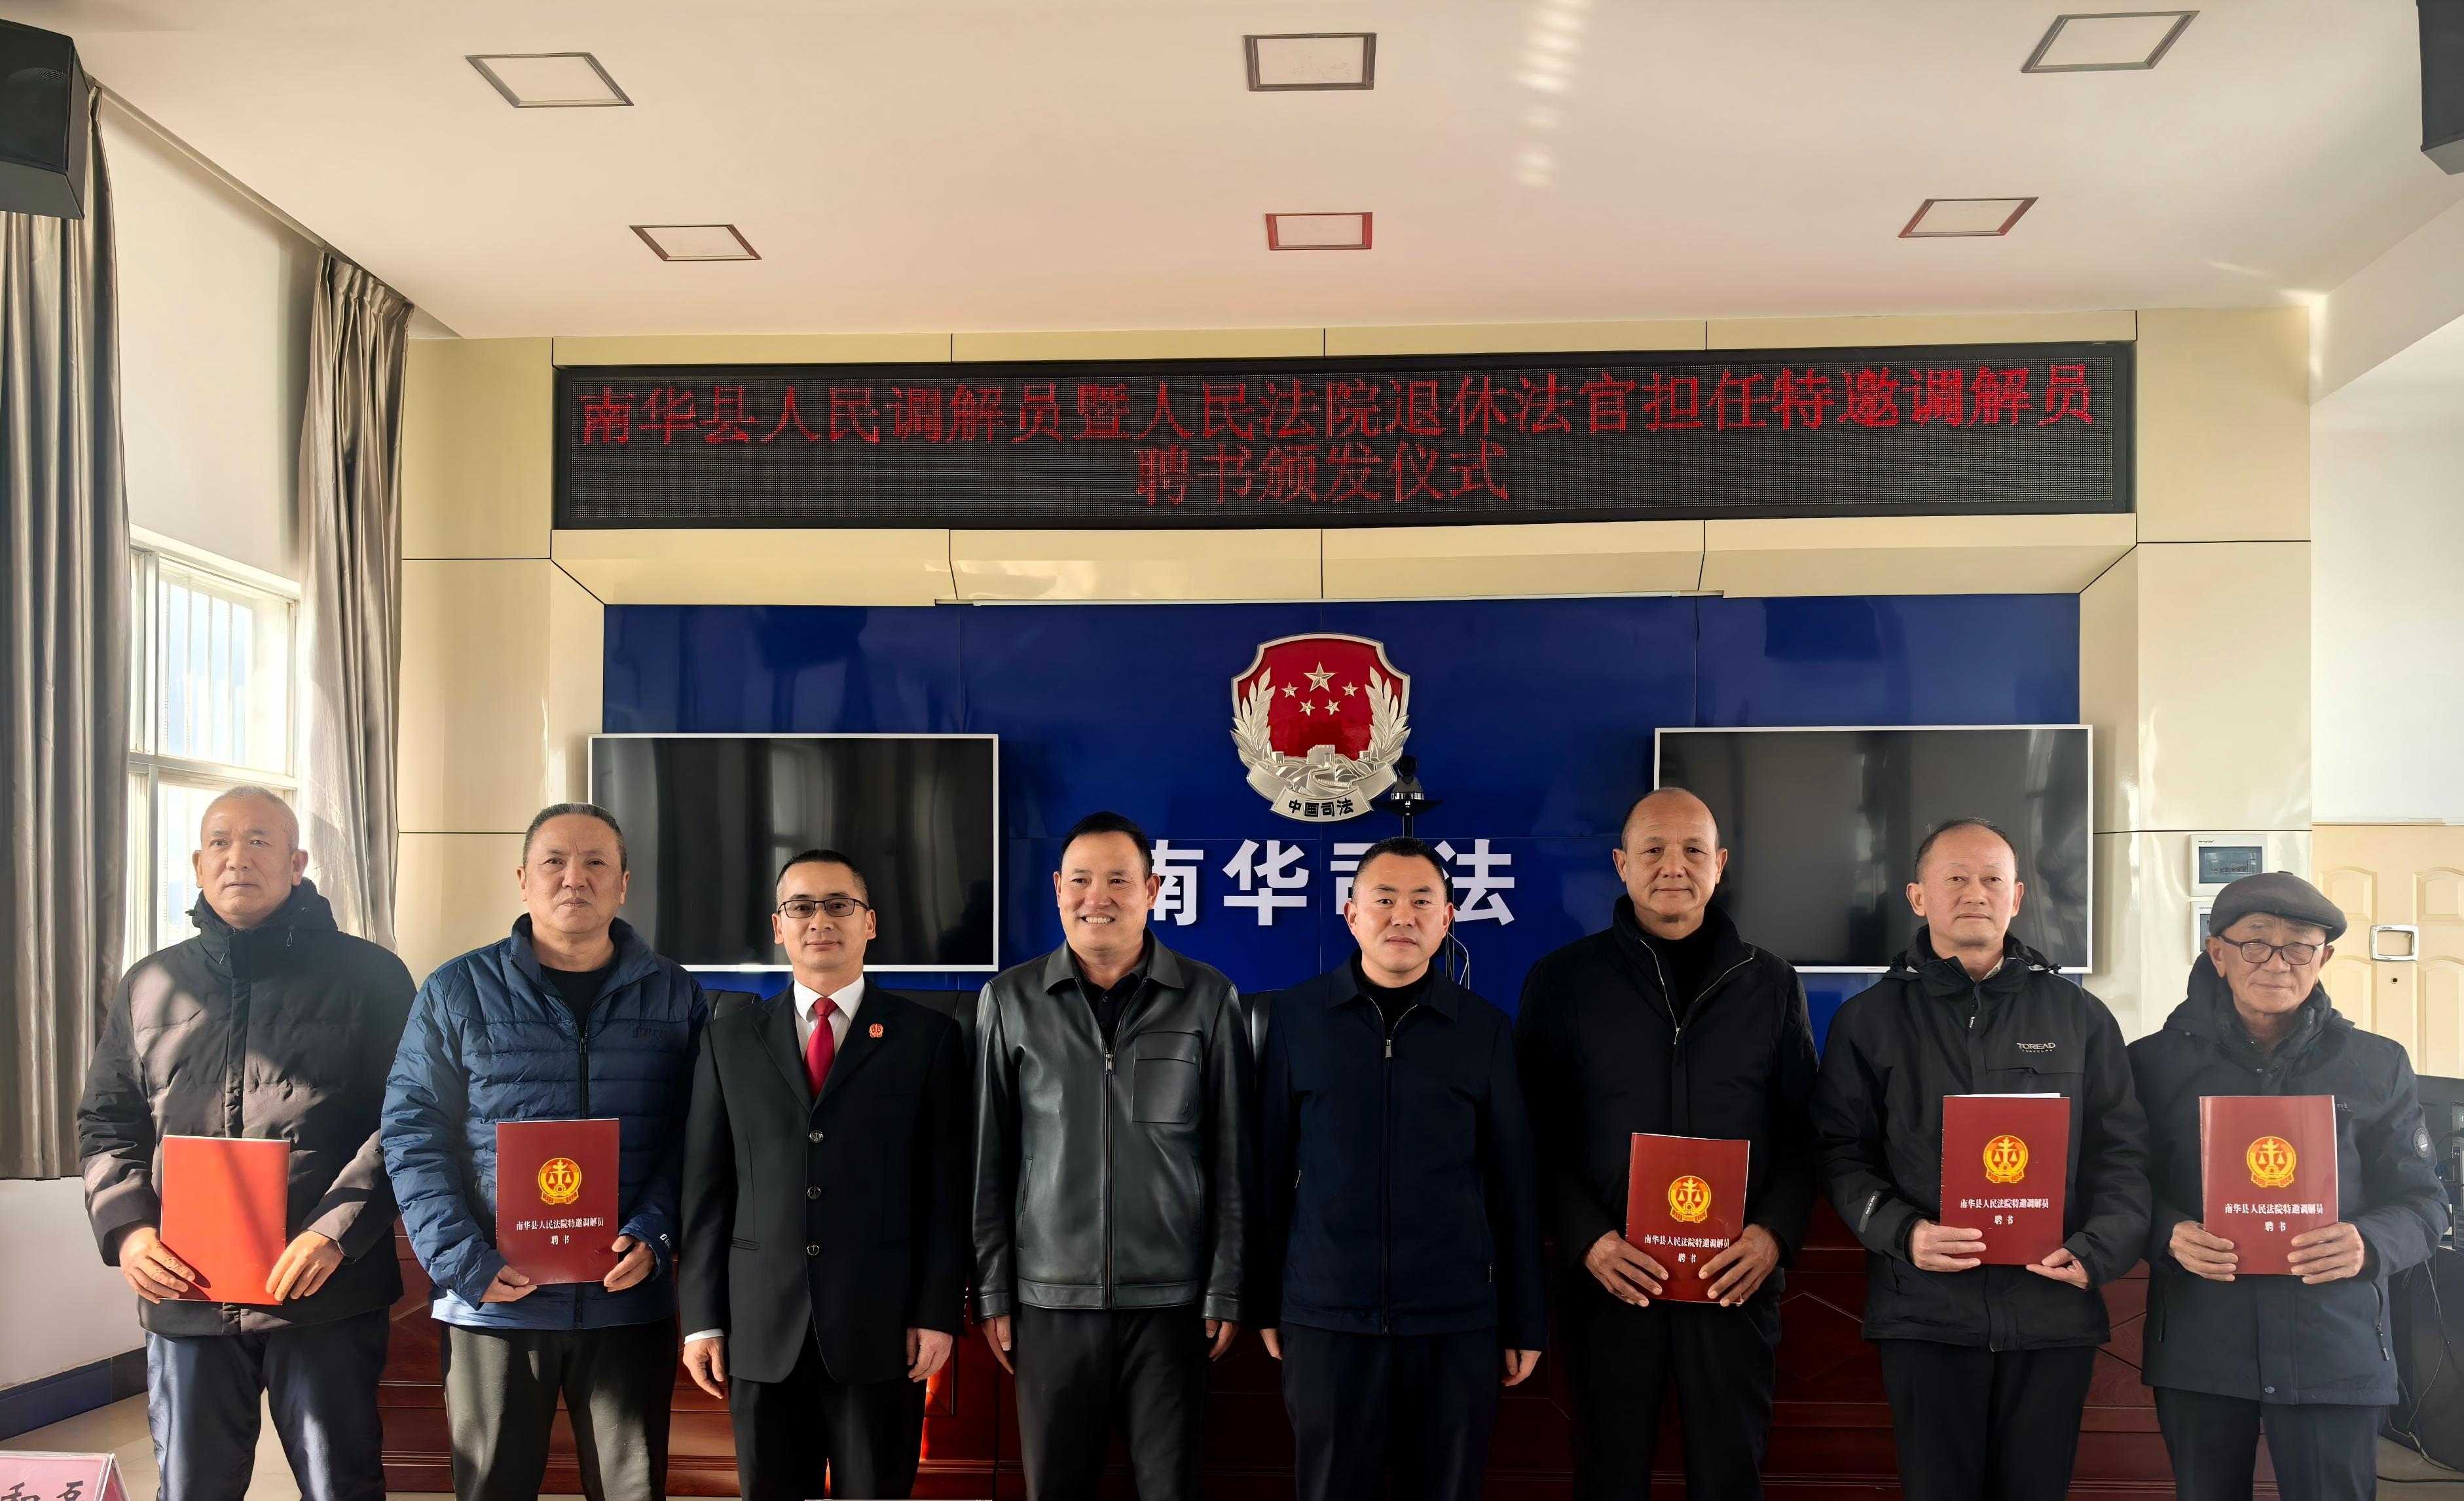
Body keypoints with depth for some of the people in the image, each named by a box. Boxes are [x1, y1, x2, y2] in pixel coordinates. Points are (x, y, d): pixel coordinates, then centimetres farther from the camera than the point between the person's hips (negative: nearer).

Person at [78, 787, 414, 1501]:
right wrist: (126, 1226, -1)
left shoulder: (367, 975, 1)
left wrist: (336, 1231, -16)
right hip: (183, 1293, 3)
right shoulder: (149, 985, 14)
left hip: (327, 1290, -3)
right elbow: (106, 1125, 17)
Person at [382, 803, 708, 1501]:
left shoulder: (675, 997, 6)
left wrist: (653, 1238, -12)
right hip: (494, 1302, 0)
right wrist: (463, 1262, -11)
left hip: (630, 1303, 1)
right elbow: (413, 1134, 0)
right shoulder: (457, 992, 4)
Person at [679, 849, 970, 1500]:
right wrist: (703, 1318, 2)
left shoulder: (927, 1036, 2)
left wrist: (939, 1312, -6)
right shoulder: (730, 1035, 8)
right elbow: (706, 1185, 6)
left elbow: (946, 1186, 0)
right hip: (761, 1326, 2)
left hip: (883, 1325, -2)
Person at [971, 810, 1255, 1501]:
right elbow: (989, 1161, 4)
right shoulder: (1010, 1001, 1)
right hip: (1049, 1299, 1)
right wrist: (993, 1293, 3)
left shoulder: (1208, 998, -1)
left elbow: (1233, 1160, 2)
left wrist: (1226, 1291, -1)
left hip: (1170, 1301, -1)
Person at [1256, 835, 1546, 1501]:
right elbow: (1270, 1167, 4)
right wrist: (1265, 1301, 5)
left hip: (1456, 1319, 1)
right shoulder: (1295, 1017, 1)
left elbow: (1513, 1184, 5)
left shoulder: (1485, 1029, 3)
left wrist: (1526, 1321, 5)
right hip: (1325, 1315, 0)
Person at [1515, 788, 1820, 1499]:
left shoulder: (1770, 983, 8)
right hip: (1610, 1277, -1)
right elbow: (1539, 1133, 0)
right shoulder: (1563, 980, 2)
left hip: (1736, 1278, 1)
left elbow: (1803, 1129, 7)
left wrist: (1776, 1233, -8)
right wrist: (1587, 1240, -12)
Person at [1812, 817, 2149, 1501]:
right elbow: (1842, 1153, 3)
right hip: (1926, 1312, -1)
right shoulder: (1868, 1020, 6)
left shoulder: (2080, 1016, 10)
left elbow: (2121, 1150, 9)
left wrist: (2097, 1251, -8)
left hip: (2053, 1312, 1)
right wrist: (1902, 1232, -15)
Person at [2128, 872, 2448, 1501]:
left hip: (2333, 1348, 0)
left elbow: (2420, 1201, 7)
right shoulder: (2157, 1061, 5)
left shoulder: (2377, 1065, 7)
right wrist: (2170, 1236, -16)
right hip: (2197, 1347, 0)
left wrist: (2369, 1244, -14)